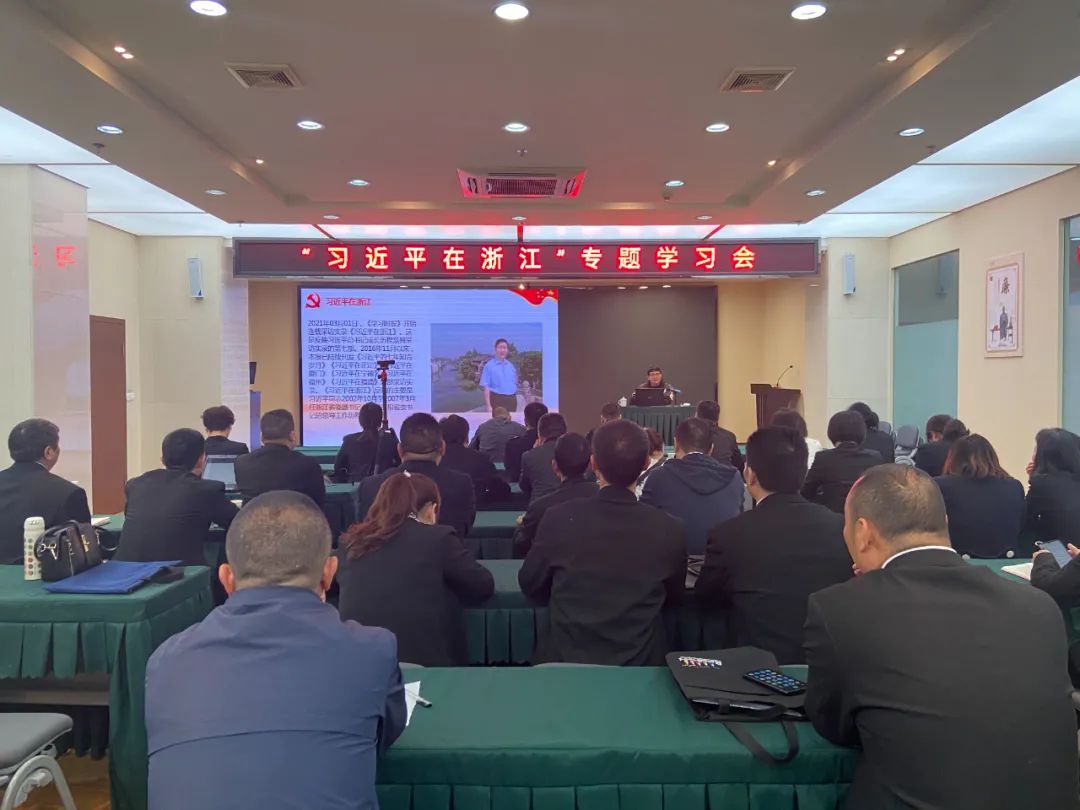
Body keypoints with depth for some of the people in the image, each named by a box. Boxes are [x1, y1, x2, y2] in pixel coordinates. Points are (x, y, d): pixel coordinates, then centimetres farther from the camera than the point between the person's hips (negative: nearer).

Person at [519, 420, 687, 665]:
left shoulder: (559, 518, -17)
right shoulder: (670, 530, -16)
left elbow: (530, 586, 0)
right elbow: (673, 597, 4)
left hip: (565, 659, 0)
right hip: (641, 663, 0)